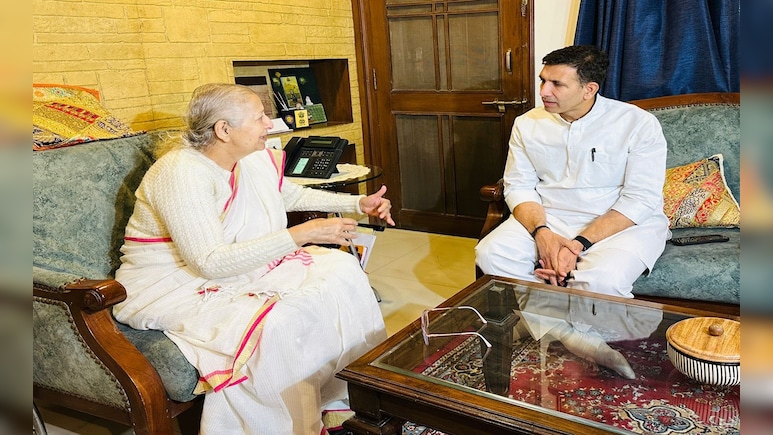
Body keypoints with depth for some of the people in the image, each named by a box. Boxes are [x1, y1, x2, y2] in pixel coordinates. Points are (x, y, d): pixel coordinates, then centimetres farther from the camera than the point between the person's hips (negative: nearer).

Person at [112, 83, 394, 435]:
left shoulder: (257, 159, -2)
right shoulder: (181, 172, -25)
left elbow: (293, 195, 18)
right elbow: (212, 262, -31)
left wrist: (358, 203, 9)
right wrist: (303, 235, -31)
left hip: (240, 266, 8)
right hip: (172, 288, -8)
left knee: (340, 269, -4)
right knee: (271, 324, -34)